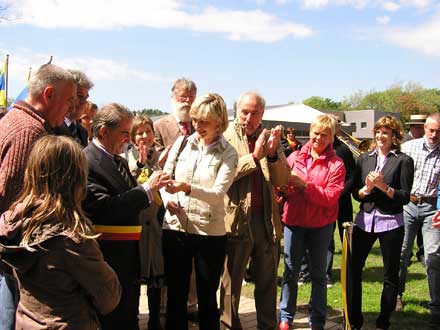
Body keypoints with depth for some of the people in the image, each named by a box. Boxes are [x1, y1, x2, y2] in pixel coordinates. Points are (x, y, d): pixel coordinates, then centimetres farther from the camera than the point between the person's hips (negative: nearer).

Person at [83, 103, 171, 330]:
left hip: (129, 255, 9)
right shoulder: (87, 163, -16)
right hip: (108, 258, -9)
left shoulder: (120, 161, 13)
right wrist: (147, 188, -23)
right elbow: (105, 208, -25)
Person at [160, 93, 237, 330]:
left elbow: (218, 193, -16)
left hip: (210, 232, -2)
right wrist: (168, 199, -12)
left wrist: (187, 188, -33)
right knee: (176, 295, 13)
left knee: (207, 298, 11)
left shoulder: (228, 154, -4)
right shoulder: (182, 143, 5)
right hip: (175, 228, 3)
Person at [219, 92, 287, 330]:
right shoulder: (225, 138, -4)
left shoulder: (269, 138, 8)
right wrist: (254, 156, -21)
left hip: (267, 218, 4)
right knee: (231, 281, 7)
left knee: (267, 281, 16)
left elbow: (280, 180, 2)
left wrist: (272, 154, -14)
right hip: (237, 218, -4)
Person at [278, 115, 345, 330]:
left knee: (318, 274, 11)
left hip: (321, 225, -1)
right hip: (294, 220, 2)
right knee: (290, 271, 9)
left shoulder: (336, 164, -5)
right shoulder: (295, 157, 3)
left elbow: (331, 196, -14)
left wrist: (304, 185, -19)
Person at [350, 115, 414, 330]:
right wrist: (367, 188, -13)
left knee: (390, 275, 7)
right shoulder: (364, 159, 9)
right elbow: (355, 192, 7)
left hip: (390, 222, -3)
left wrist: (383, 186, -18)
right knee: (353, 268, 2)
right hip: (364, 220, 3)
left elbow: (405, 197, -6)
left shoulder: (403, 161, -2)